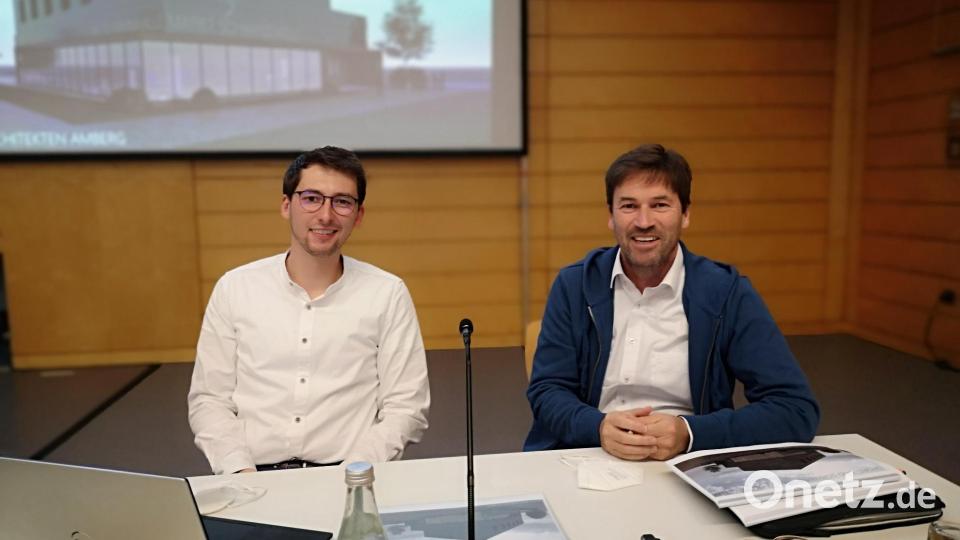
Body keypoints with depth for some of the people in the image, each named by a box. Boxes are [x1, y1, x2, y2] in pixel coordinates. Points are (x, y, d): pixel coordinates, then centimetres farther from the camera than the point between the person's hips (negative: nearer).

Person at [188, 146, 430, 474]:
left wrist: (354, 473, -11)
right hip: (256, 476, 1)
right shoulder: (234, 288, 7)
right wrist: (241, 473, -7)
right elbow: (209, 400, 8)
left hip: (347, 480, -1)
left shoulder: (388, 294, 2)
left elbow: (406, 407, 1)